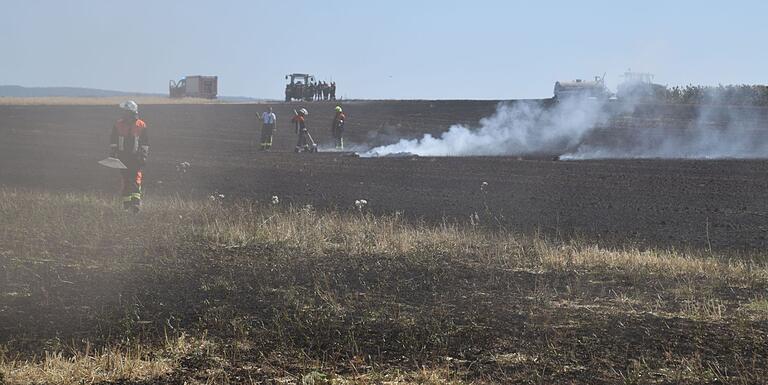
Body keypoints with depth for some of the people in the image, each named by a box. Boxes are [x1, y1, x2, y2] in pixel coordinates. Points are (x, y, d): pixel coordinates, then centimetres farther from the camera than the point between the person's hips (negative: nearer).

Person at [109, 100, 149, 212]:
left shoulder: (141, 126, 1)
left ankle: (136, 203, -17)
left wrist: (144, 156, -1)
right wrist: (112, 155, 5)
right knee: (125, 181, 6)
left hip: (136, 158, -2)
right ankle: (126, 203, 15)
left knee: (136, 181, -11)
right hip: (123, 158, 2)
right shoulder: (118, 125, 6)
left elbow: (145, 143, 5)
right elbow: (113, 142, 11)